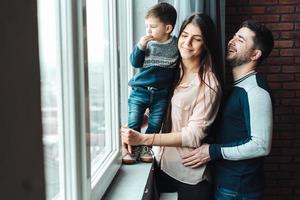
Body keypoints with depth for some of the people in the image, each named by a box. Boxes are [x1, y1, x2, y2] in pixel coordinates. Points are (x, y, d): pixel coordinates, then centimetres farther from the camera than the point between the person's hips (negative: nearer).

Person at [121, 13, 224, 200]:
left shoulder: (209, 84, -17)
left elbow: (194, 135, -20)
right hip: (163, 165, 6)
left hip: (191, 174, -5)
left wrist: (142, 139, -25)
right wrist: (132, 129, -10)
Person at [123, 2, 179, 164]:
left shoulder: (176, 45, -5)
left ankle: (145, 147, 27)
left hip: (161, 94, 0)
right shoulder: (146, 43, -4)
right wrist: (140, 46, -23)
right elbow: (135, 62, -8)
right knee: (133, 122, 1)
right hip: (140, 91, 0)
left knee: (155, 124, 9)